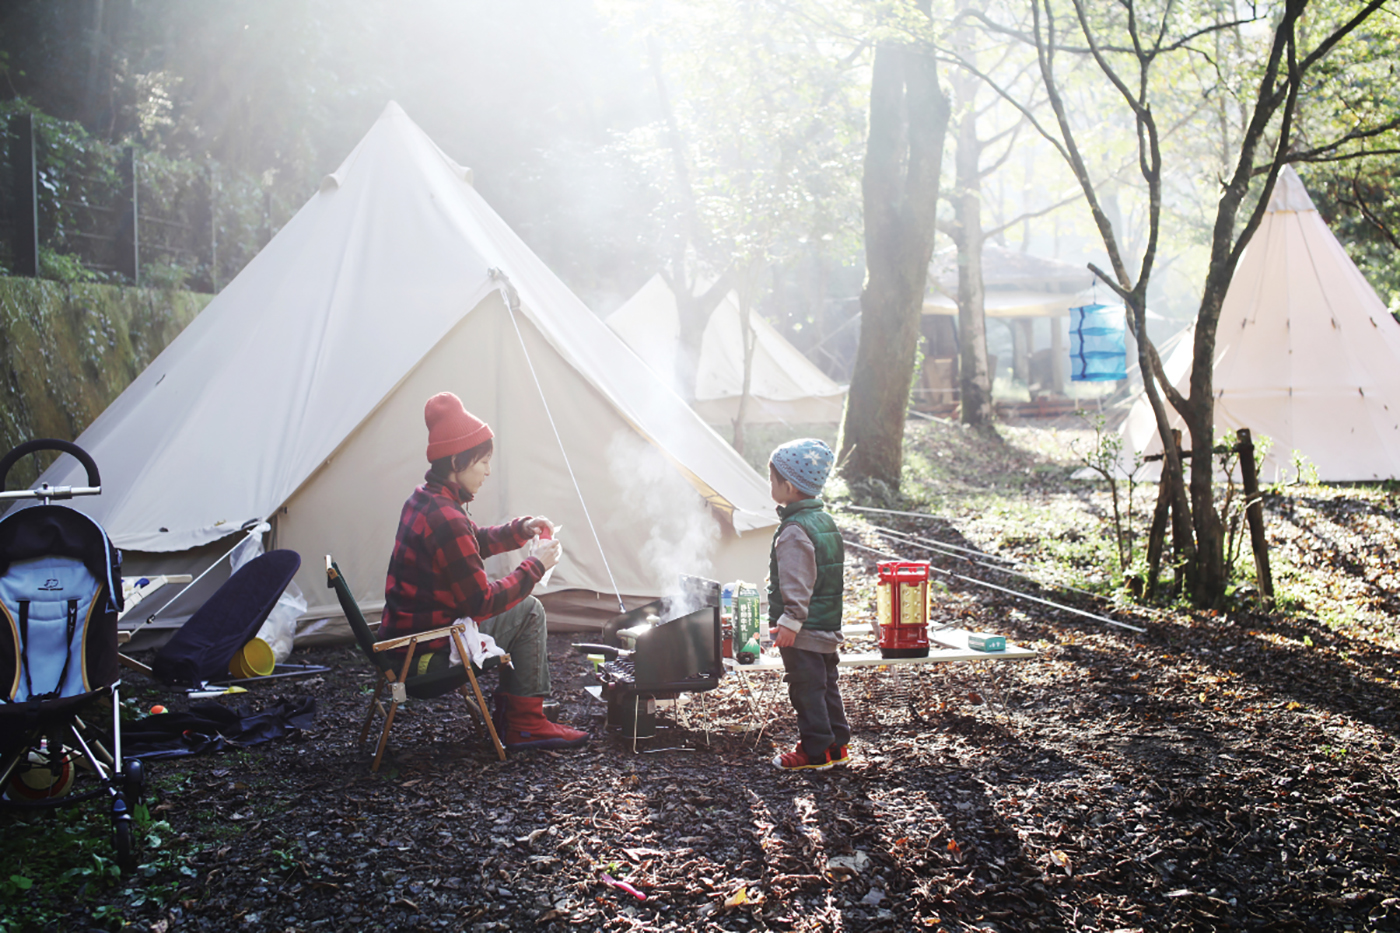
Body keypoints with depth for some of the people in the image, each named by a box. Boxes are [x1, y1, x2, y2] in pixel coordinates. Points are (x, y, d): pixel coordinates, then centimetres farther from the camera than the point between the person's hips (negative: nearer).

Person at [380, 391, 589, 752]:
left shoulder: (425, 499, 6)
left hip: (404, 634, 10)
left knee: (517, 604, 20)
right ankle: (524, 724, 6)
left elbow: (474, 542, 24)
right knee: (528, 611, -3)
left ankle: (510, 715, 23)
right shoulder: (445, 519, -26)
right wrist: (534, 565, -12)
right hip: (427, 654, -10)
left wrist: (520, 530, 9)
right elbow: (483, 602, -22)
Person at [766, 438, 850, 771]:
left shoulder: (794, 530, -20)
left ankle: (816, 751, 6)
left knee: (806, 689, 0)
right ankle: (837, 746, 23)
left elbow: (797, 583, -24)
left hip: (804, 631, -10)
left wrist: (790, 621, -23)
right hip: (830, 627, 10)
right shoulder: (826, 519, 9)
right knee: (827, 685, 16)